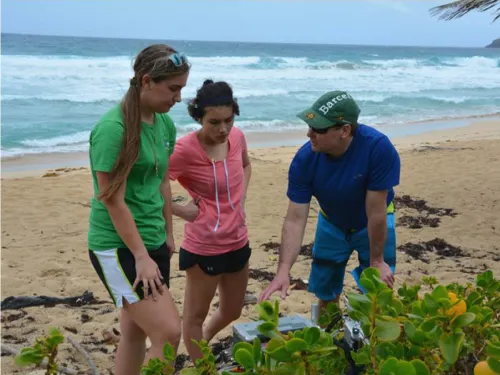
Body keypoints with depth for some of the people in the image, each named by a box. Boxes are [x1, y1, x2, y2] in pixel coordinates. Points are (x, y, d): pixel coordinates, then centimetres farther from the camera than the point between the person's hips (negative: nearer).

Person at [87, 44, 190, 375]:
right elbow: (112, 200, -19)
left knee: (136, 332, 16)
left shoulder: (165, 124, 4)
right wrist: (142, 256, -17)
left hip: (153, 242, 8)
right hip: (117, 246, -8)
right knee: (169, 333, -12)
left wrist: (168, 235, 17)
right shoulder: (113, 127, -19)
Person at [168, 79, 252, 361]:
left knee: (232, 312, 25)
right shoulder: (185, 149, -22)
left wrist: (241, 199, 7)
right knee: (196, 315, 12)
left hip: (238, 242, 7)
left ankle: (205, 341, 53)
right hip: (204, 247, -7)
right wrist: (180, 210, -18)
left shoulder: (237, 137, -2)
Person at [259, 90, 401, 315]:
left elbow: (375, 213, -30)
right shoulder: (305, 159, -28)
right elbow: (295, 219, -26)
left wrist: (377, 261, -19)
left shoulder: (378, 148, -37)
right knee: (326, 295, 13)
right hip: (332, 224, 3)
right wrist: (283, 270, -36)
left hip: (374, 225, -2)